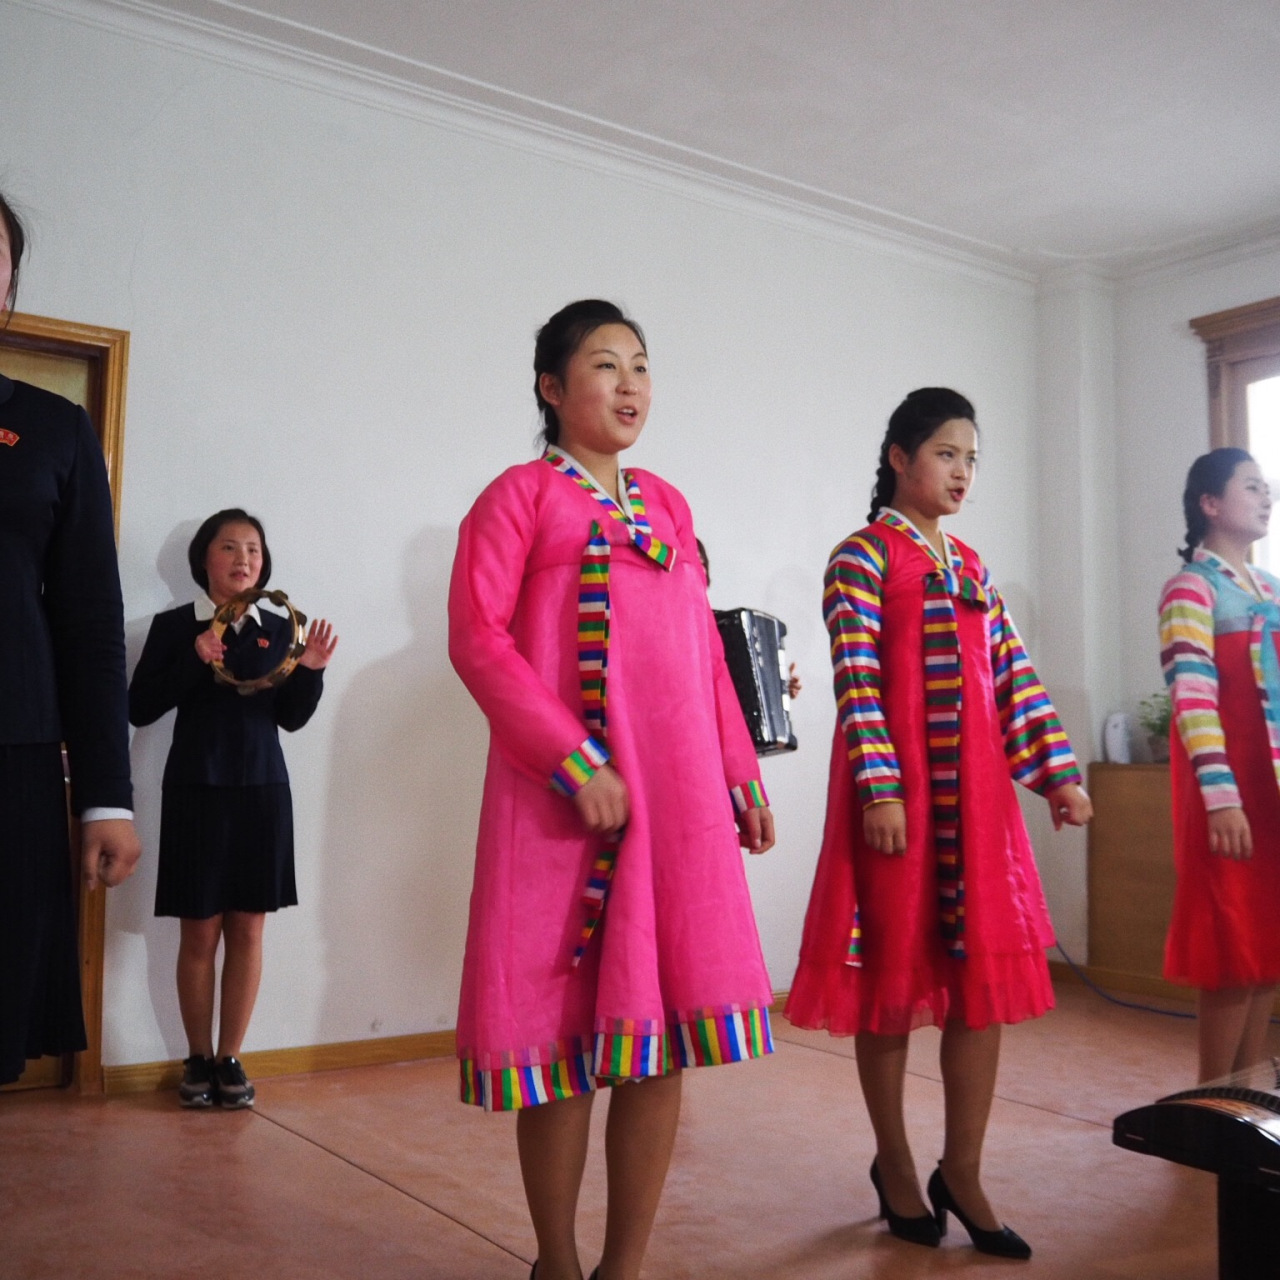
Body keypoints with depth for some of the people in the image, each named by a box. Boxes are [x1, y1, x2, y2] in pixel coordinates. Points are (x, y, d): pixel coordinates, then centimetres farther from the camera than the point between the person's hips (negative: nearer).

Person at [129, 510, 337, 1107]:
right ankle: (198, 1059, 19)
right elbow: (140, 709, -6)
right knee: (200, 932, 3)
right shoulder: (173, 625, 1)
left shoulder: (278, 629, 8)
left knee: (247, 929, 5)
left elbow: (291, 718, 9)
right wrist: (194, 661, -16)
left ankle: (230, 1058, 17)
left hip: (262, 790, 2)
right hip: (196, 790, -2)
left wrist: (310, 670, -8)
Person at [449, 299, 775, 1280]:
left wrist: (741, 772, 13)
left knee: (661, 1027, 5)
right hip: (566, 794, -5)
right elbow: (477, 637, -9)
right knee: (564, 1026, 3)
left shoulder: (666, 504, 18)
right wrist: (573, 761, -17)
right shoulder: (520, 496, 2)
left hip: (679, 791, 5)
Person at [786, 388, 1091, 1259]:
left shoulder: (971, 565, 16)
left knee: (986, 973, 6)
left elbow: (1014, 675, 13)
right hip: (900, 785, -6)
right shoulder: (863, 554, -4)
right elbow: (856, 682, -13)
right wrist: (880, 787, -21)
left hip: (978, 787, 7)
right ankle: (895, 1164, 22)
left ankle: (962, 1171, 19)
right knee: (893, 971, 5)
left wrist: (1057, 771, 6)